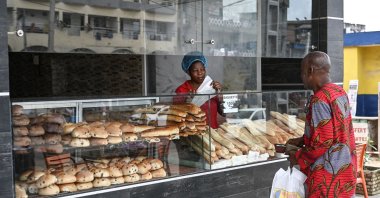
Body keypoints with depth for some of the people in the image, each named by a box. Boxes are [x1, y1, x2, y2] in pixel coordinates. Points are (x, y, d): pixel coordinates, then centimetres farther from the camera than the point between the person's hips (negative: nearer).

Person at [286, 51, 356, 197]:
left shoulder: (319, 100, -21)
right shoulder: (339, 92, 7)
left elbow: (322, 142, -23)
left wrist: (298, 158, -8)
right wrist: (302, 141, 15)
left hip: (328, 174, -9)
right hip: (345, 168, 9)